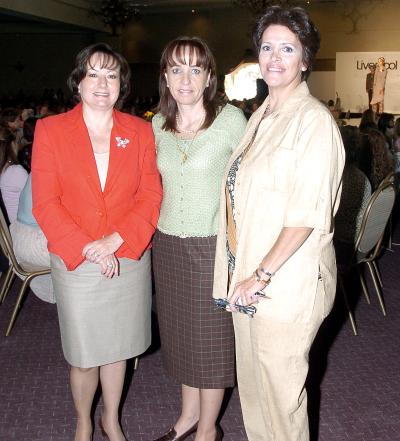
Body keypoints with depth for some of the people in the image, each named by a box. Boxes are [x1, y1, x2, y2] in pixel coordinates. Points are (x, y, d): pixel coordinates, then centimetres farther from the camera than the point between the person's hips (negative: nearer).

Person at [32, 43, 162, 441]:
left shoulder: (140, 131, 2)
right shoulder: (50, 130, -3)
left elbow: (151, 195, -2)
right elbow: (45, 203, -7)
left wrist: (116, 240, -15)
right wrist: (86, 248, -16)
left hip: (129, 260, 2)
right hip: (75, 264, -2)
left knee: (117, 346, 16)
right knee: (83, 355, 9)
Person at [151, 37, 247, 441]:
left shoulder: (231, 119, -11)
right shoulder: (159, 124, 4)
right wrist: (153, 229, 10)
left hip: (214, 245, -5)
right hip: (168, 244, 5)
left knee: (210, 338, 8)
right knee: (179, 333, 18)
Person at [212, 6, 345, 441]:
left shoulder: (314, 120, -14)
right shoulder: (261, 116, 12)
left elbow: (307, 213, -19)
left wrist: (262, 274, -19)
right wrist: (245, 274, 10)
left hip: (287, 279, -8)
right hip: (249, 274, 8)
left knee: (280, 388, 8)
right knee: (251, 377, 21)